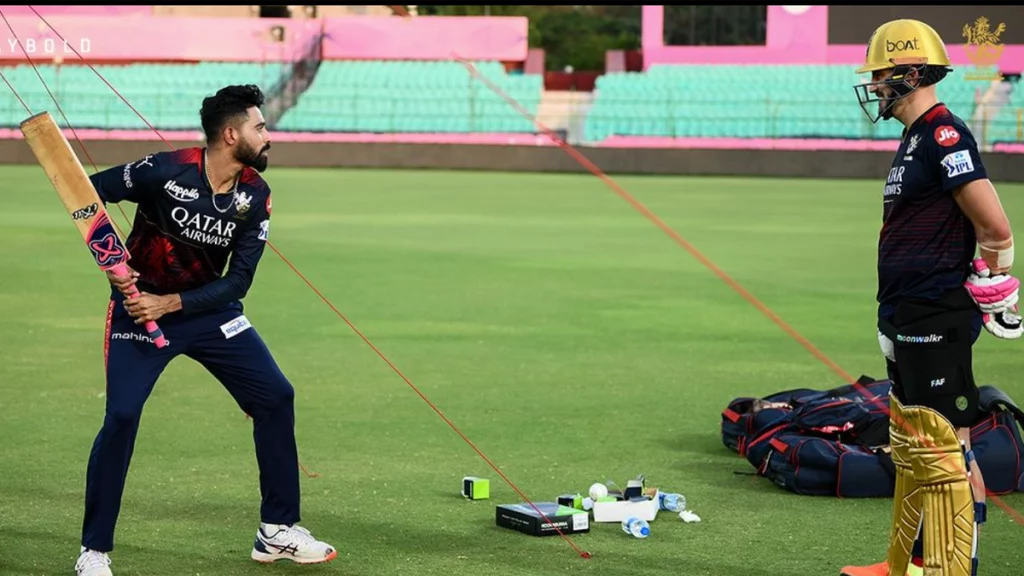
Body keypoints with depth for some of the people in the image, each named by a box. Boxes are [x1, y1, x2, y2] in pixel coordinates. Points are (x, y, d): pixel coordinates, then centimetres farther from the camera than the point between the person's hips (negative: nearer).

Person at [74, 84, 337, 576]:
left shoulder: (254, 195, -8)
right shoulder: (166, 171, -21)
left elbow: (238, 281, -10)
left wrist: (171, 303, -22)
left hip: (209, 309, 5)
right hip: (139, 306, -5)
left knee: (276, 396, -1)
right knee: (122, 416, -17)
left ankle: (277, 533, 11)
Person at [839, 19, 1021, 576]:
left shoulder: (945, 136, -15)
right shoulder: (915, 139, 16)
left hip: (938, 322, -11)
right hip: (910, 322, 11)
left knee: (942, 454, -10)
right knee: (911, 451, 18)